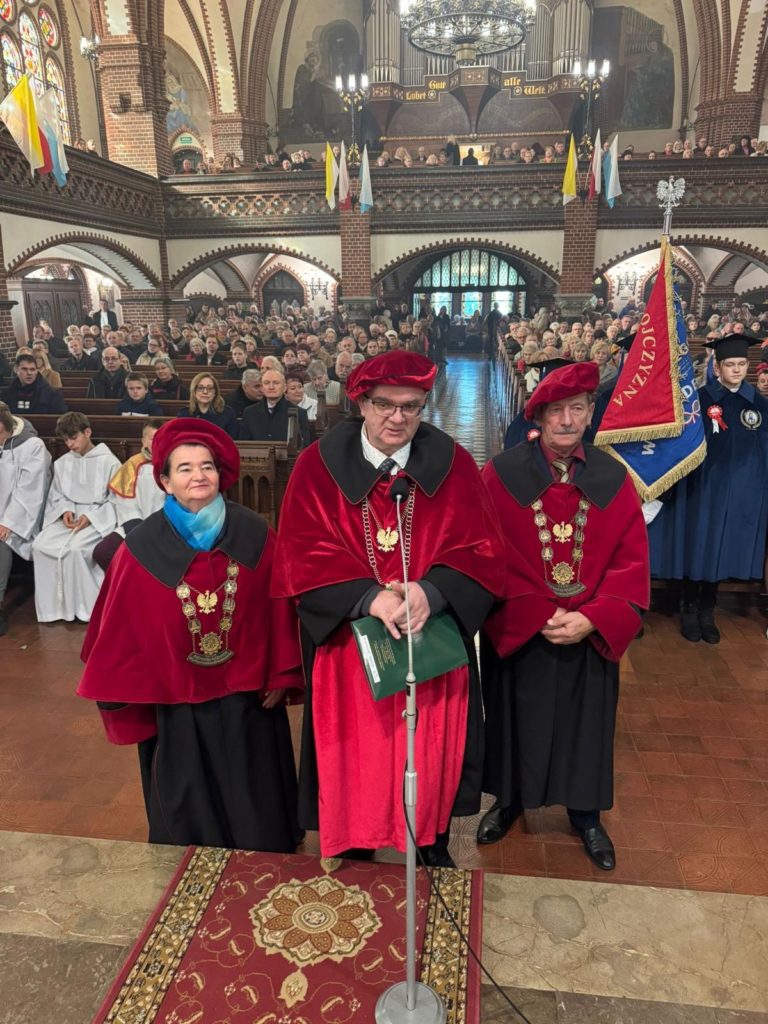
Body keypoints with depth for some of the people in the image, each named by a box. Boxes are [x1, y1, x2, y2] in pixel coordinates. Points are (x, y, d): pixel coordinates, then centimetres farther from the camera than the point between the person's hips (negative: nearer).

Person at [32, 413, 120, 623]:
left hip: (98, 519, -5)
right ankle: (54, 605, -12)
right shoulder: (62, 463, 14)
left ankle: (86, 606, -16)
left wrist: (90, 516, -15)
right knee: (40, 545, -22)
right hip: (68, 517, 5)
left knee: (75, 548, -33)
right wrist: (65, 510, -9)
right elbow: (57, 495, 14)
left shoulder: (109, 462, -2)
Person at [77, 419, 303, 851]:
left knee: (252, 797, 20)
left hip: (247, 693, 1)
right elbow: (121, 629, -5)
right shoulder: (142, 548, -11)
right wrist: (121, 697, 0)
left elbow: (279, 609, -4)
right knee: (190, 804, 18)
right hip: (177, 700, -1)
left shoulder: (255, 535, -9)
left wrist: (281, 675, -2)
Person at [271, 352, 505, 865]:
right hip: (349, 641, -1)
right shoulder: (318, 466, -6)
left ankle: (435, 846, 41)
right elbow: (302, 557, -10)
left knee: (432, 748, 14)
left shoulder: (453, 465, -2)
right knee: (354, 751, 12)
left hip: (433, 638, 1)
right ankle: (356, 848, 39)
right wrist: (370, 598, -24)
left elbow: (482, 552, -6)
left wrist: (429, 591, -24)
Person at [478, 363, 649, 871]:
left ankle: (586, 813, 41)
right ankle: (509, 799, 42)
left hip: (590, 634, 2)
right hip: (518, 631, -1)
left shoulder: (613, 479, -4)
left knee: (584, 720, 17)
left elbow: (632, 561, -6)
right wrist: (541, 615, -19)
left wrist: (590, 619, -18)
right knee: (518, 718, 16)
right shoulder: (502, 474, -10)